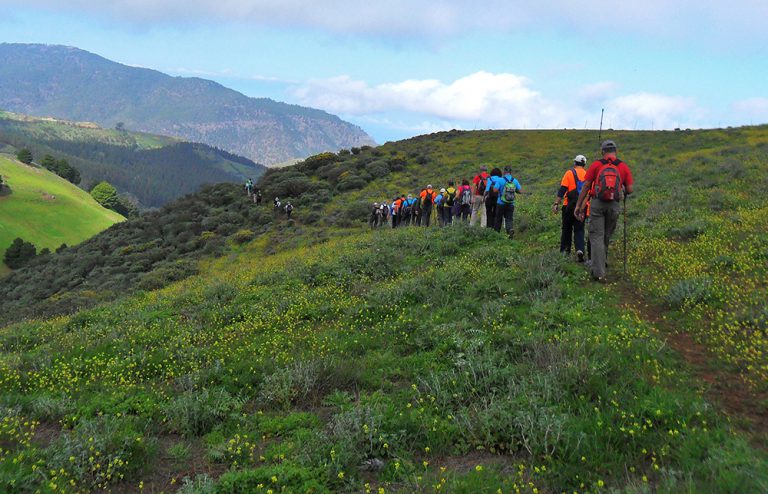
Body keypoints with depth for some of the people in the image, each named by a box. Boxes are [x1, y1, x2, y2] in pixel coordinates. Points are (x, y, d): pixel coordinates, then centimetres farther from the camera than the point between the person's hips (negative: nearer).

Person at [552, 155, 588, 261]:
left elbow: (562, 190, -9)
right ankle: (580, 250, -18)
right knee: (579, 230, 3)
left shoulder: (570, 173, -2)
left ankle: (565, 250, 16)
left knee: (566, 228, 13)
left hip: (570, 206, -2)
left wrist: (556, 204, -8)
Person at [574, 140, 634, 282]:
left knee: (596, 236, 0)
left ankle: (599, 272, -7)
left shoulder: (596, 165, 2)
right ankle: (600, 264, 32)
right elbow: (629, 190, 3)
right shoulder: (624, 167, 5)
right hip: (614, 205, 2)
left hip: (597, 203, -2)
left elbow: (585, 187, -1)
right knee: (606, 236, 19)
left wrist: (578, 206, 3)